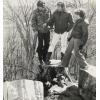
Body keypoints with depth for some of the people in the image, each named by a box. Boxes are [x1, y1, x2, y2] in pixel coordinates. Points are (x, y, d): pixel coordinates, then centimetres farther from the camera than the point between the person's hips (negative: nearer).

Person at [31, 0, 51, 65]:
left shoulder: (48, 10, -1)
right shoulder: (36, 12, -9)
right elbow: (33, 21, -5)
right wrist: (35, 29, -11)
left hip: (47, 30, 3)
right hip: (40, 30, -3)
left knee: (47, 44, 8)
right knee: (40, 44, 2)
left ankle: (44, 57, 25)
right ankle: (40, 59, 16)